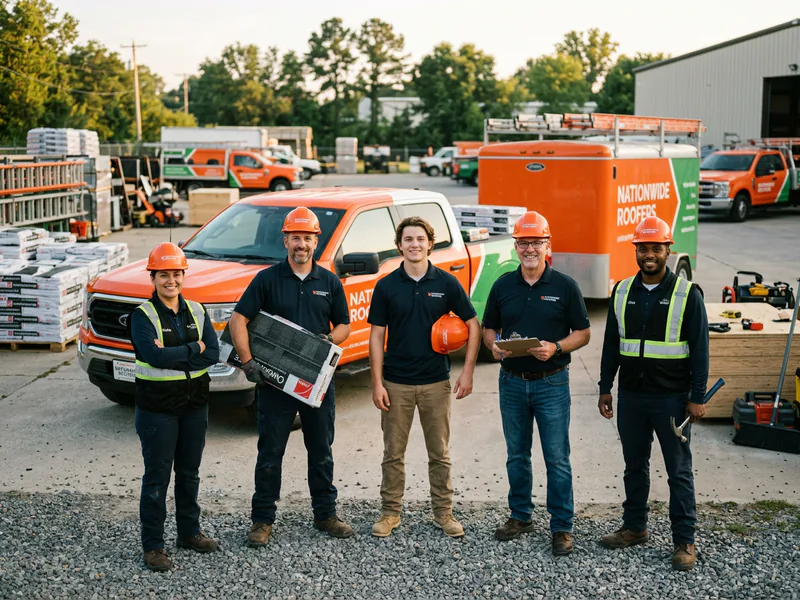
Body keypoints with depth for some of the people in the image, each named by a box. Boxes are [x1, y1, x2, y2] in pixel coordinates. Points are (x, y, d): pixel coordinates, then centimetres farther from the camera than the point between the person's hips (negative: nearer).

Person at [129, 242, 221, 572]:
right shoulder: (143, 315, -8)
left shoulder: (197, 311, 5)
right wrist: (193, 350, -14)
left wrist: (171, 356, -18)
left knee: (190, 472, 17)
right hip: (157, 408, -5)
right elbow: (153, 355, -23)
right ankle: (152, 545, 12)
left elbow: (213, 354, -7)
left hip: (194, 405, 5)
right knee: (157, 477, 2)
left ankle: (189, 532, 32)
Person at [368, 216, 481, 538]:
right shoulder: (386, 286, 0)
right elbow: (377, 335, 1)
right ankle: (390, 511, 21)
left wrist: (468, 371, -4)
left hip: (436, 382, 0)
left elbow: (472, 325, 4)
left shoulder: (446, 283, -1)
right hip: (396, 383, 0)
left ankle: (444, 512, 20)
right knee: (393, 453, 8)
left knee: (439, 453, 8)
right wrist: (377, 383, -5)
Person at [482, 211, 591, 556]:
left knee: (557, 457, -1)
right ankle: (520, 516, 27)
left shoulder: (565, 286, -2)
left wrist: (555, 348, -17)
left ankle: (562, 527, 8)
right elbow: (488, 329, 12)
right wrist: (494, 346, -10)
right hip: (512, 381, 3)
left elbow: (583, 333, 0)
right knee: (517, 455, 13)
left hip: (551, 382, -3)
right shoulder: (503, 285, 6)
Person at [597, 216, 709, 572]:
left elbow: (700, 349, -6)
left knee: (679, 471, 2)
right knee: (634, 465, 15)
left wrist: (697, 397, -10)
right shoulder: (622, 292, 7)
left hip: (672, 398, -4)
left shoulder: (687, 294, -5)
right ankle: (634, 528, 28)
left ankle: (684, 541, 10)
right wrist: (605, 388, 10)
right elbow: (611, 344, 12)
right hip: (631, 396, 4)